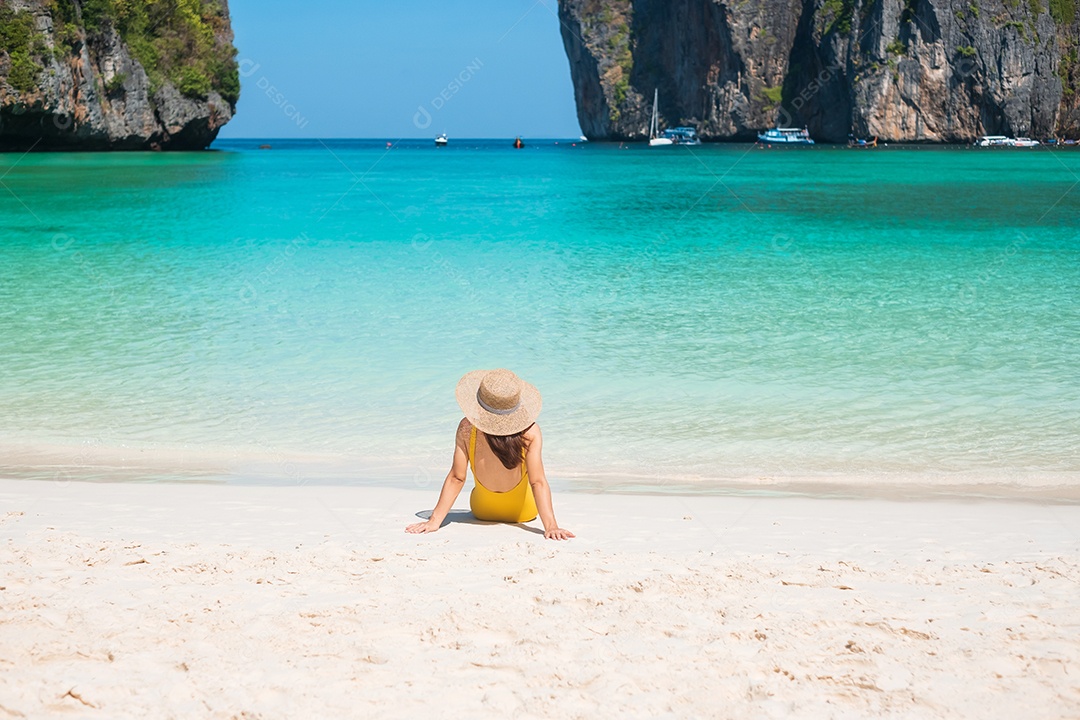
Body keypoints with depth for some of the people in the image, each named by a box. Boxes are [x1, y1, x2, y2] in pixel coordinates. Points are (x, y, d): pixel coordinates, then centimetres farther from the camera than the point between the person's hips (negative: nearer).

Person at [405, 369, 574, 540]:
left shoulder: (467, 429, -29)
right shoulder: (530, 432, -31)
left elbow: (456, 478, -25)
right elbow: (538, 482, -34)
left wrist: (435, 520, -20)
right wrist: (551, 526, -33)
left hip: (482, 512, 1)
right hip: (523, 513, 0)